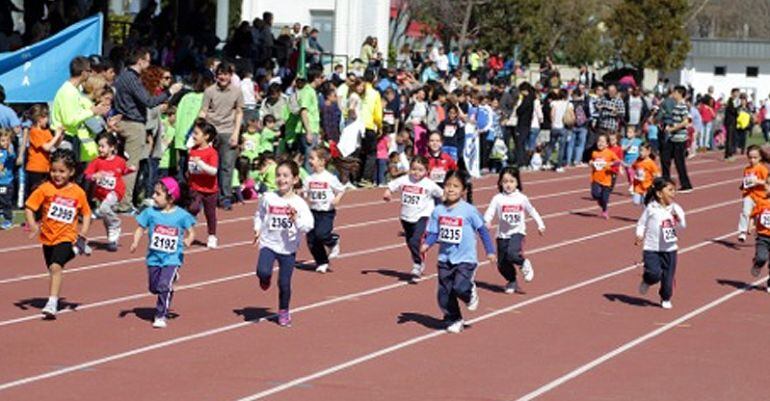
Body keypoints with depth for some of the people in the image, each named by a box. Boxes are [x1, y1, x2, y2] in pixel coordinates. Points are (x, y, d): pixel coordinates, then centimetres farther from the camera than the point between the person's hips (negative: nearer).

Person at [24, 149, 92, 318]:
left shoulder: (78, 192, -6)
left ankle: (52, 303, -27)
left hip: (66, 238, -3)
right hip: (48, 237, 3)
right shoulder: (46, 188, -6)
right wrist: (32, 225, -22)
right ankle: (53, 297, 44)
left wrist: (83, 233, -7)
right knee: (53, 269, 20)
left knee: (56, 267, -24)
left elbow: (86, 214, 7)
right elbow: (29, 207, -6)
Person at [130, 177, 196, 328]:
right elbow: (141, 229, 1)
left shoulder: (182, 215, -8)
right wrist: (136, 242, -15)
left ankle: (161, 316, -5)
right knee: (154, 287, 13)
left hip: (172, 258, -4)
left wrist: (188, 240, -21)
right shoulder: (150, 212, -3)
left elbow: (191, 232, 0)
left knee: (164, 286, -17)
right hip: (154, 257, 4)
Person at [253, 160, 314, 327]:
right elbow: (259, 215, 13)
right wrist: (258, 229, -2)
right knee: (263, 272, -24)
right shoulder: (268, 198, -3)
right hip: (268, 244, 0)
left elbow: (308, 226, -15)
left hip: (288, 248, 0)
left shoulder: (299, 203, -8)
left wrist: (296, 219, -31)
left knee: (284, 283, 5)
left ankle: (283, 311, 29)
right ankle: (265, 279, 14)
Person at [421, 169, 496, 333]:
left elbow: (482, 230, -3)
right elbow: (433, 233, 3)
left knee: (460, 288, -21)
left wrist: (490, 251, -3)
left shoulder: (469, 210, -11)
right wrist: (427, 244, -16)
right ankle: (453, 320, 25)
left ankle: (470, 292, 13)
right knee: (444, 294, 6)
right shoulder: (438, 211, -1)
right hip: (445, 259, 4)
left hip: (465, 259, -4)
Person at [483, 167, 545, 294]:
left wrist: (540, 225, 15)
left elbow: (532, 211, 14)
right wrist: (487, 222, -32)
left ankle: (524, 264, 4)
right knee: (502, 264, 5)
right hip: (502, 234, 2)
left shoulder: (522, 198, -1)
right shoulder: (498, 199, -4)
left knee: (512, 254, -29)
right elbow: (489, 212, -12)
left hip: (517, 232, -2)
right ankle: (512, 282, 31)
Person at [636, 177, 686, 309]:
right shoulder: (651, 208, -6)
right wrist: (640, 235, -13)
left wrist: (678, 219, -29)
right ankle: (646, 281, 17)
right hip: (651, 249, -3)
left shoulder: (676, 209, -1)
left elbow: (683, 225, -10)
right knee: (654, 273, -18)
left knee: (668, 276, 6)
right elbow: (642, 223, 2)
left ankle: (666, 299, 29)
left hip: (669, 249, 3)